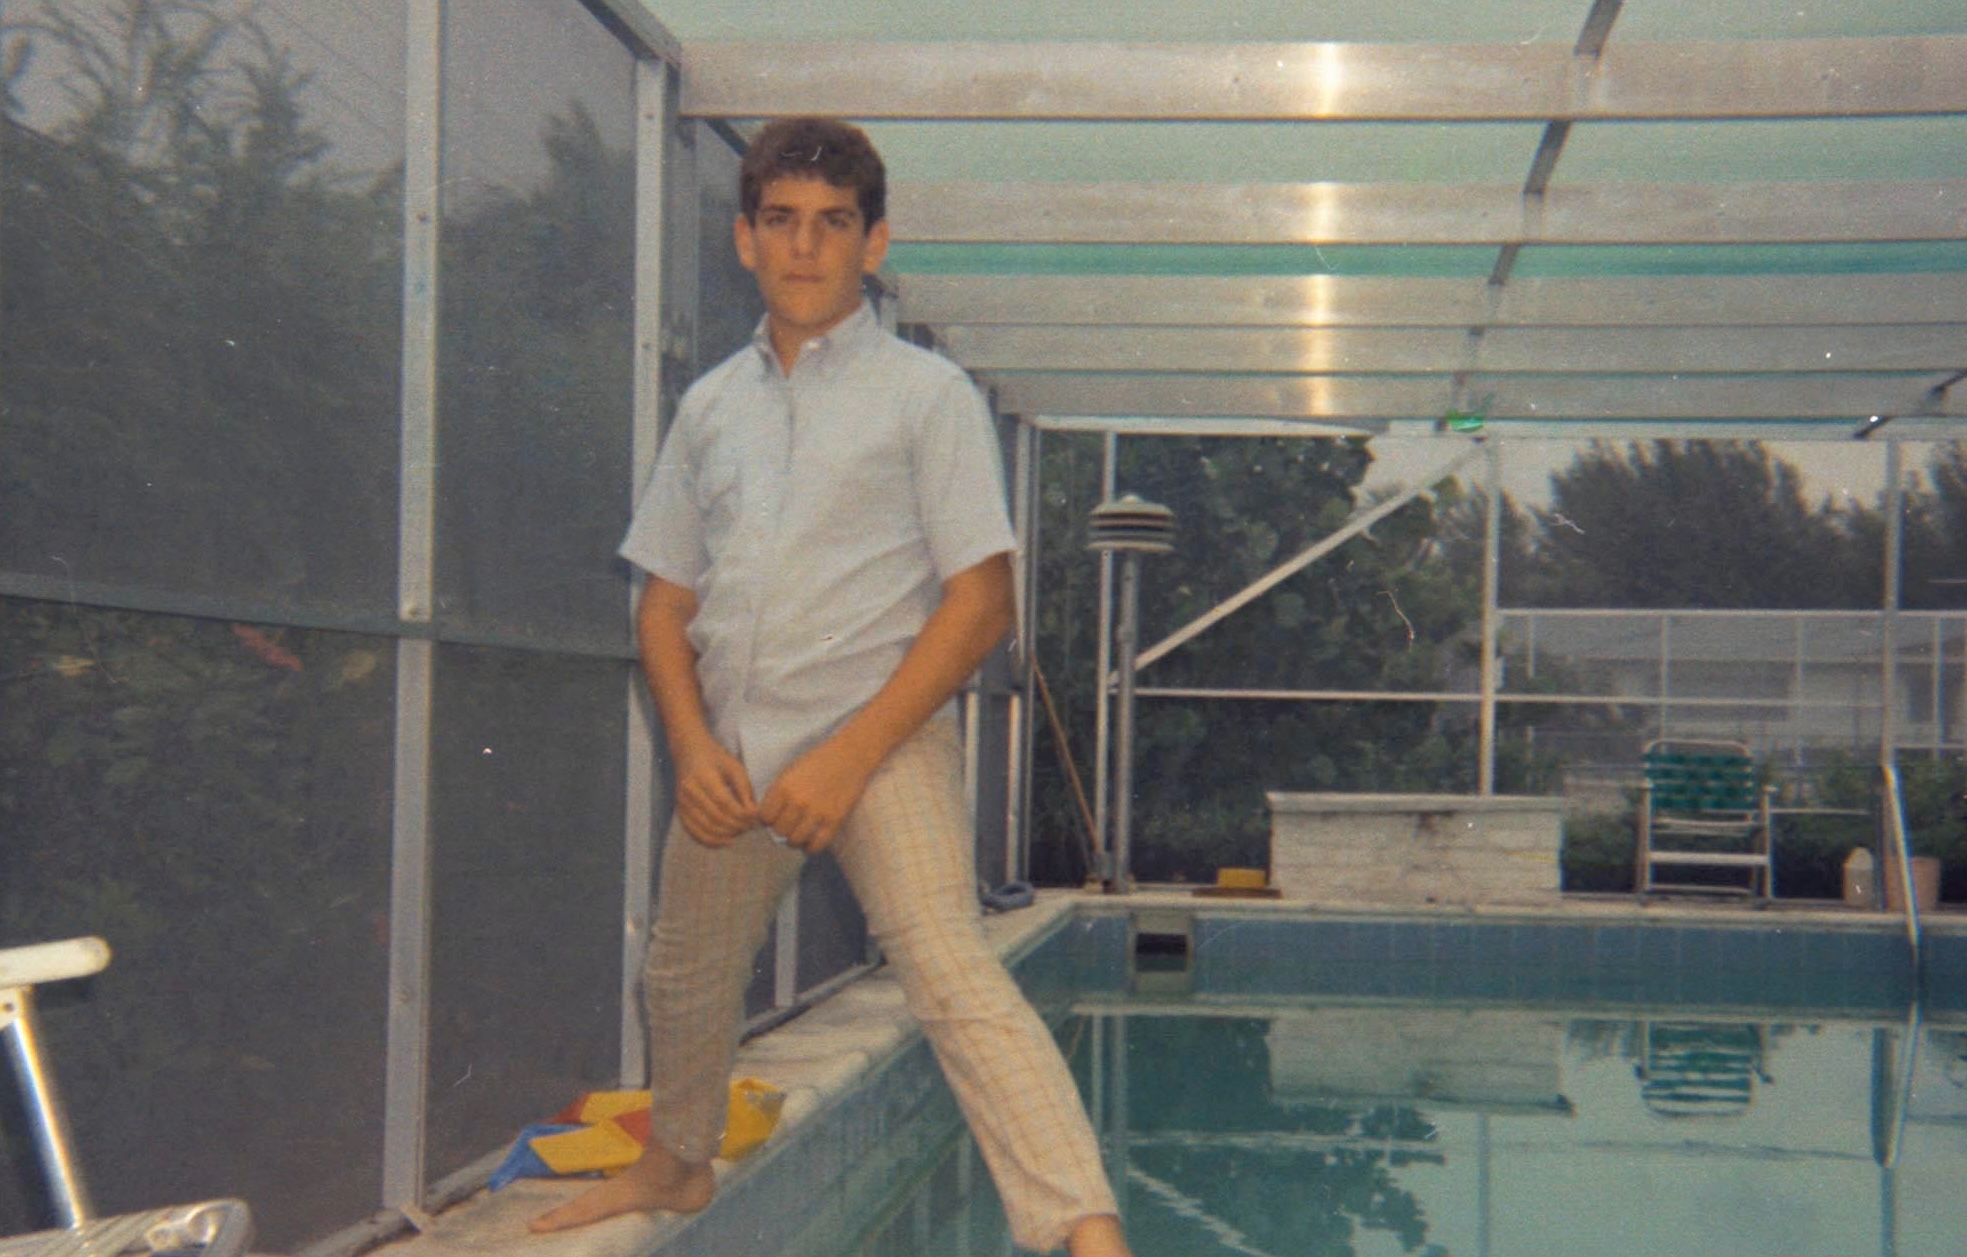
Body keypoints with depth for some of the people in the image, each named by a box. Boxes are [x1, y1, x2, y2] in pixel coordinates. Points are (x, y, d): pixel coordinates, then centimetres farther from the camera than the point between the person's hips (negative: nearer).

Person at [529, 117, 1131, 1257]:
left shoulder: (927, 393, -2)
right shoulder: (710, 407, 13)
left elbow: (981, 604, -8)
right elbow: (665, 601, 15)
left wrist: (849, 756, -16)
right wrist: (693, 746, -3)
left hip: (881, 740, -5)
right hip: (732, 758, 6)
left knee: (950, 972, -23)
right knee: (687, 980, 19)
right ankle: (677, 1165, 47)